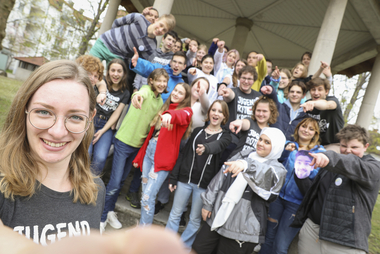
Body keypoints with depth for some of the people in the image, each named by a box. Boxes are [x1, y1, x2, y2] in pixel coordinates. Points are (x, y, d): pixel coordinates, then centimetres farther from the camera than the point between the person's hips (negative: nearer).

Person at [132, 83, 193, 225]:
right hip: (149, 152, 7)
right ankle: (142, 225, 28)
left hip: (163, 158, -6)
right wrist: (139, 156, 20)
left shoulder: (186, 111, -2)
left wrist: (171, 115, -52)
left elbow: (182, 116, -29)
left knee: (148, 197, -7)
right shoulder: (165, 107, 17)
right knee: (144, 194, 12)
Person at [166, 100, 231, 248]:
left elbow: (217, 146, -25)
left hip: (204, 185, -2)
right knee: (175, 214, 10)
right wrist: (173, 177, 4)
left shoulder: (225, 136, 0)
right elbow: (184, 154, 8)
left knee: (195, 219, 10)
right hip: (184, 179, 2)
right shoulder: (198, 131, 8)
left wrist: (205, 148, -49)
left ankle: (183, 247, 30)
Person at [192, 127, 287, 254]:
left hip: (242, 228, -4)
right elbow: (220, 178, 11)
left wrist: (246, 165, -48)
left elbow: (268, 175, -29)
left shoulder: (277, 168, -3)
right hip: (217, 218, 5)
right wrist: (208, 203, 7)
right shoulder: (243, 155, 10)